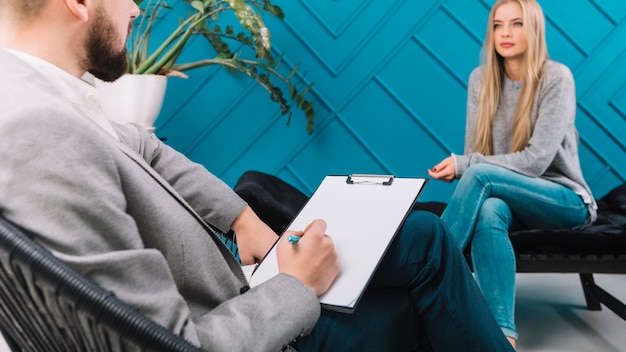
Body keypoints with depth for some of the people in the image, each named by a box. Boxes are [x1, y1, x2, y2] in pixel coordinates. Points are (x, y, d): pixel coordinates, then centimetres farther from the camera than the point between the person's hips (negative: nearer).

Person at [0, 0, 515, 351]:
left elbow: (147, 153, 12)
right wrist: (299, 287, -17)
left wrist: (242, 219, 2)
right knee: (428, 244, 5)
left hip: (231, 291, 9)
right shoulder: (43, 134, -34)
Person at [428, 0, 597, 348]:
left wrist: (464, 165, -24)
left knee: (481, 174, -32)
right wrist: (462, 166, -21)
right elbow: (476, 153, 2)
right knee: (489, 211, -35)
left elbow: (537, 159, -20)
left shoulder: (556, 78, -13)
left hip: (564, 199, -3)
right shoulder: (481, 78, 2)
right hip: (506, 195, 4)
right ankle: (502, 335, -38)